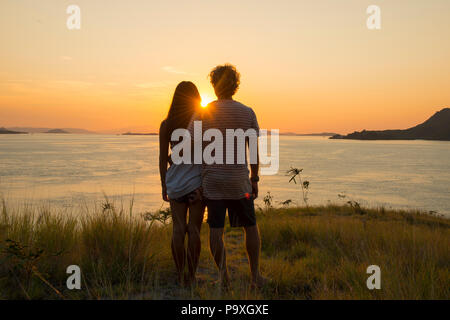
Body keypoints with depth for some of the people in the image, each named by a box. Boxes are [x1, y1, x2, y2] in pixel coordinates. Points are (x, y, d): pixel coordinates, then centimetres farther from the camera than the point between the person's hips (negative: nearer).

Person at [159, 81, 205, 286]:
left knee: (179, 229, 7)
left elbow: (163, 159, 2)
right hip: (197, 182, -2)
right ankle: (191, 276, 8)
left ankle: (180, 276, 10)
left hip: (175, 183, 2)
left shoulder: (166, 125, 0)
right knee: (194, 229, 3)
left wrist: (164, 187, 9)